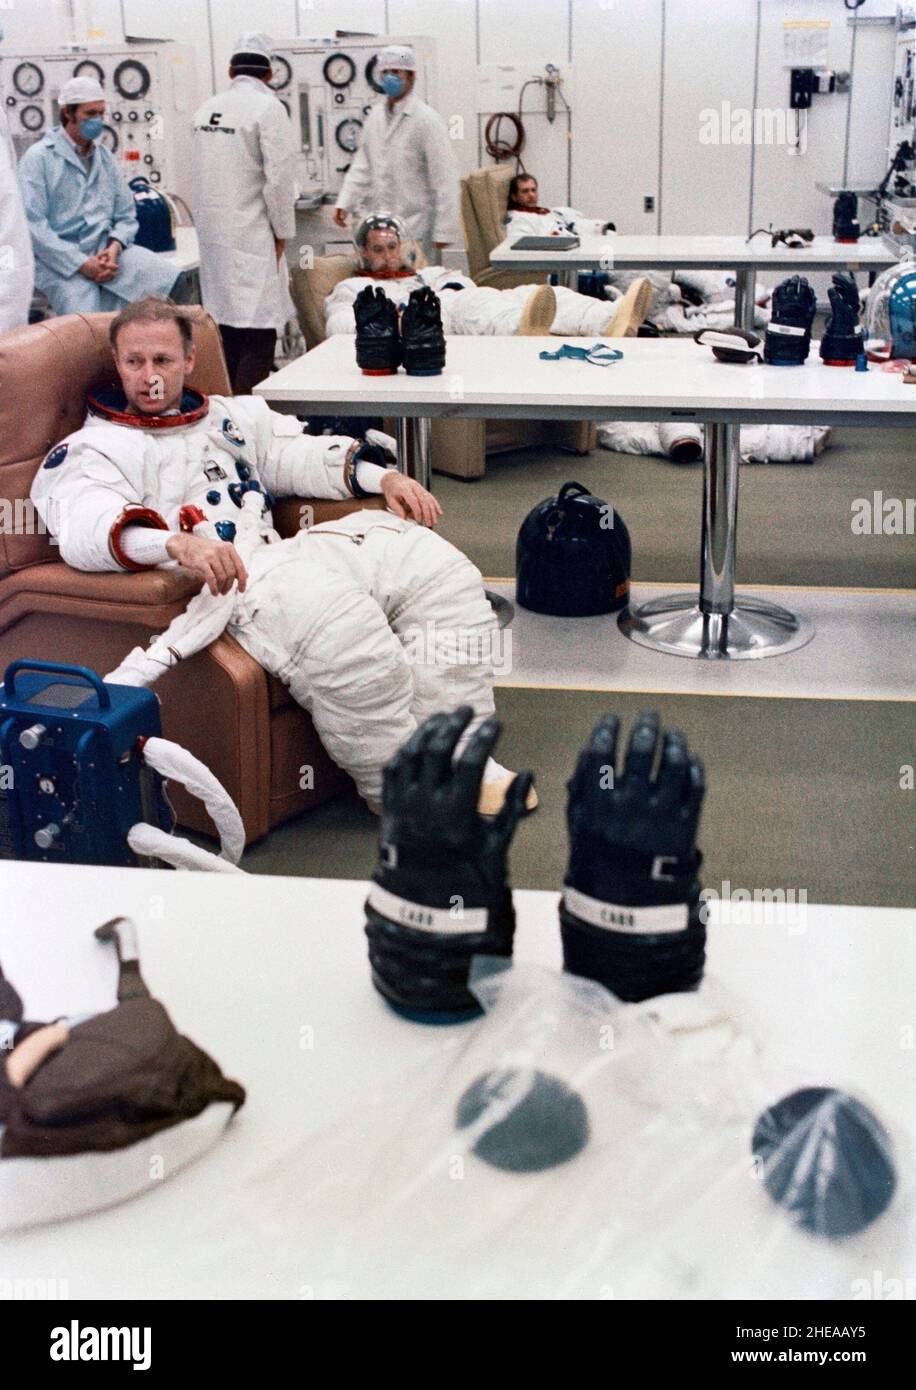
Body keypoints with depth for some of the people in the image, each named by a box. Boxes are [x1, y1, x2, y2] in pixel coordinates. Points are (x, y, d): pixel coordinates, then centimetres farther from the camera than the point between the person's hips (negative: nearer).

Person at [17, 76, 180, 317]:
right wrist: (82, 264, -16)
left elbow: (126, 216, 15)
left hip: (106, 250, 5)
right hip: (60, 260, -5)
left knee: (171, 278, -18)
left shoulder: (104, 157, 17)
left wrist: (114, 247, -8)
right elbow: (34, 226, -10)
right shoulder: (38, 158, -1)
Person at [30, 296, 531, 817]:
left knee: (442, 573, -8)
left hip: (283, 552, 8)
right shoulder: (92, 449, 5)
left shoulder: (234, 414, 29)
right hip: (208, 581, -7)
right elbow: (85, 527, -15)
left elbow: (301, 455, 24)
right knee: (341, 627, -36)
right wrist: (178, 543, -36)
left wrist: (382, 477, 3)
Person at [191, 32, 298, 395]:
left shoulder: (206, 109, 9)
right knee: (257, 333, -6)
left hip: (212, 233, 7)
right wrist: (282, 233, -3)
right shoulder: (268, 108, -10)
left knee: (229, 328, 16)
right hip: (251, 236, -7)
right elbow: (279, 178, -14)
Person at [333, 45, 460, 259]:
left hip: (413, 227, -6)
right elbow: (362, 165, 17)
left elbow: (444, 179, -10)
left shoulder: (427, 120, -8)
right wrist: (345, 202, 3)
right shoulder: (376, 115, 11)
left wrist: (444, 231, -12)